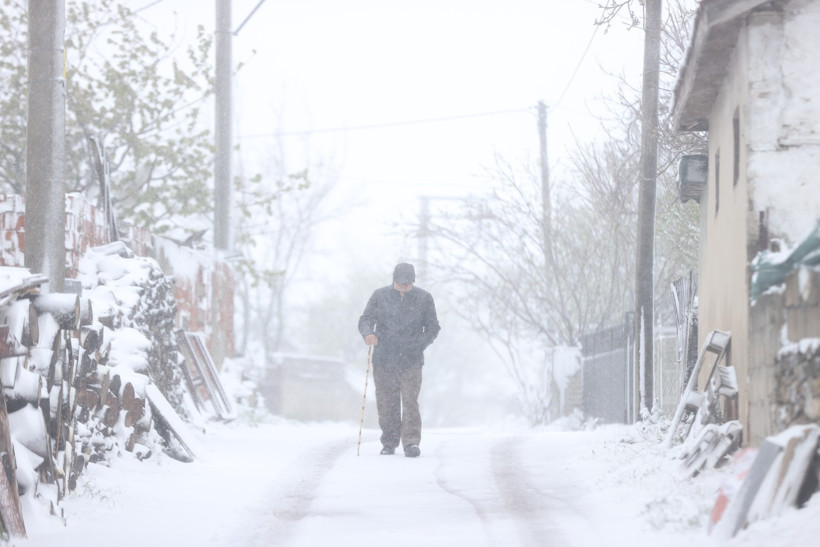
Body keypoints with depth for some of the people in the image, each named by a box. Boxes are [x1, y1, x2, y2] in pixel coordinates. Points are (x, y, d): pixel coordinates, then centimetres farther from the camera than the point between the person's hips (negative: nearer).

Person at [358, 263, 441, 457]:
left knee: (410, 401, -12)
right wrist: (368, 333, -19)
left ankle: (411, 442, -14)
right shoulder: (380, 296, 4)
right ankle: (389, 442, 15)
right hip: (383, 361, 1)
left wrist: (420, 344, -4)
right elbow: (365, 319, 3)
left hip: (411, 362, -1)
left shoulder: (424, 298, 4)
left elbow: (433, 327, 11)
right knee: (386, 404, 4)